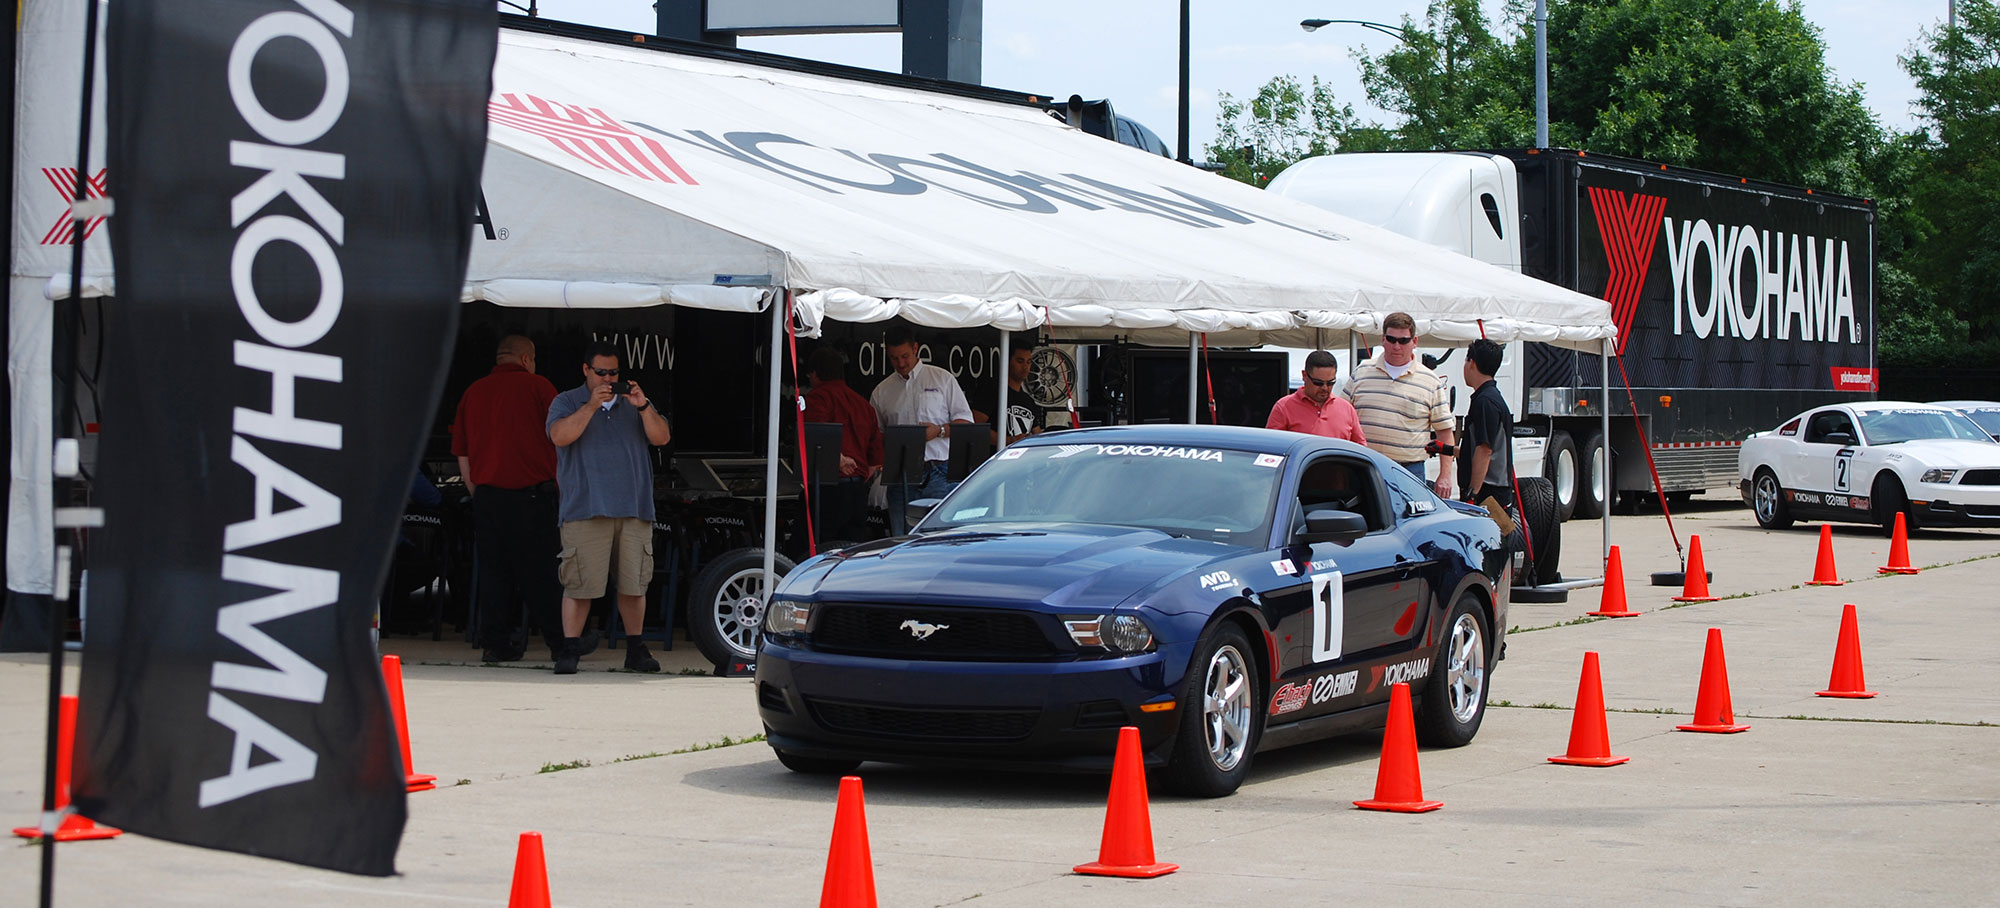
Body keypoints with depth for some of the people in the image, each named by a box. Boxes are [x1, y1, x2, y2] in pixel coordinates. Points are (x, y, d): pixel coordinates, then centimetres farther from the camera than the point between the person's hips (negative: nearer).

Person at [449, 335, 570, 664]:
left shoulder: (473, 393, 11)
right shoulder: (537, 386, 0)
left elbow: (462, 455, 13)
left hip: (487, 493, 3)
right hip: (531, 492, -3)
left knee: (493, 572, 7)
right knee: (539, 572, 0)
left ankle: (495, 644, 6)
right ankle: (560, 642, 1)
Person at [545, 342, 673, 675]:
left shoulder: (633, 403, 18)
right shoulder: (567, 402, 10)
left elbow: (661, 438, 6)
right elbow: (560, 436, -9)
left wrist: (643, 407, -8)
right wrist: (591, 405, -16)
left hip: (634, 509, 3)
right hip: (586, 509, -3)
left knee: (634, 584, 4)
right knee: (579, 584, -8)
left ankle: (635, 648, 13)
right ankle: (570, 649, -4)